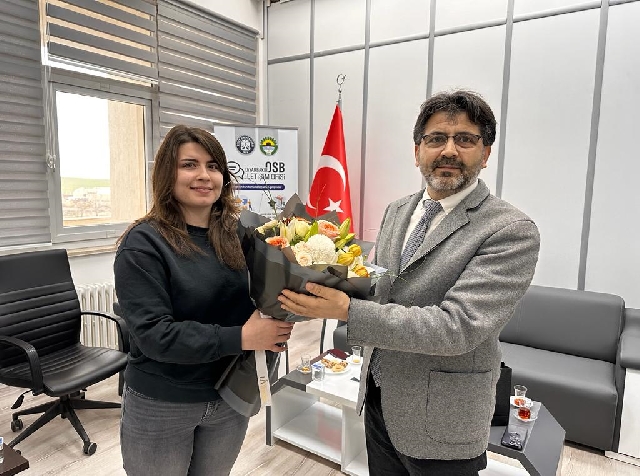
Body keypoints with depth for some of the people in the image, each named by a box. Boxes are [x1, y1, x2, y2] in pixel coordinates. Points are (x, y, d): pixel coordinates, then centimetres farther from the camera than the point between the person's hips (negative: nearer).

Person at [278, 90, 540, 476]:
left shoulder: (512, 231, -19)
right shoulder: (397, 212, 3)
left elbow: (457, 327, -28)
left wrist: (347, 310, -32)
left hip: (440, 421, -5)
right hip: (379, 399, 6)